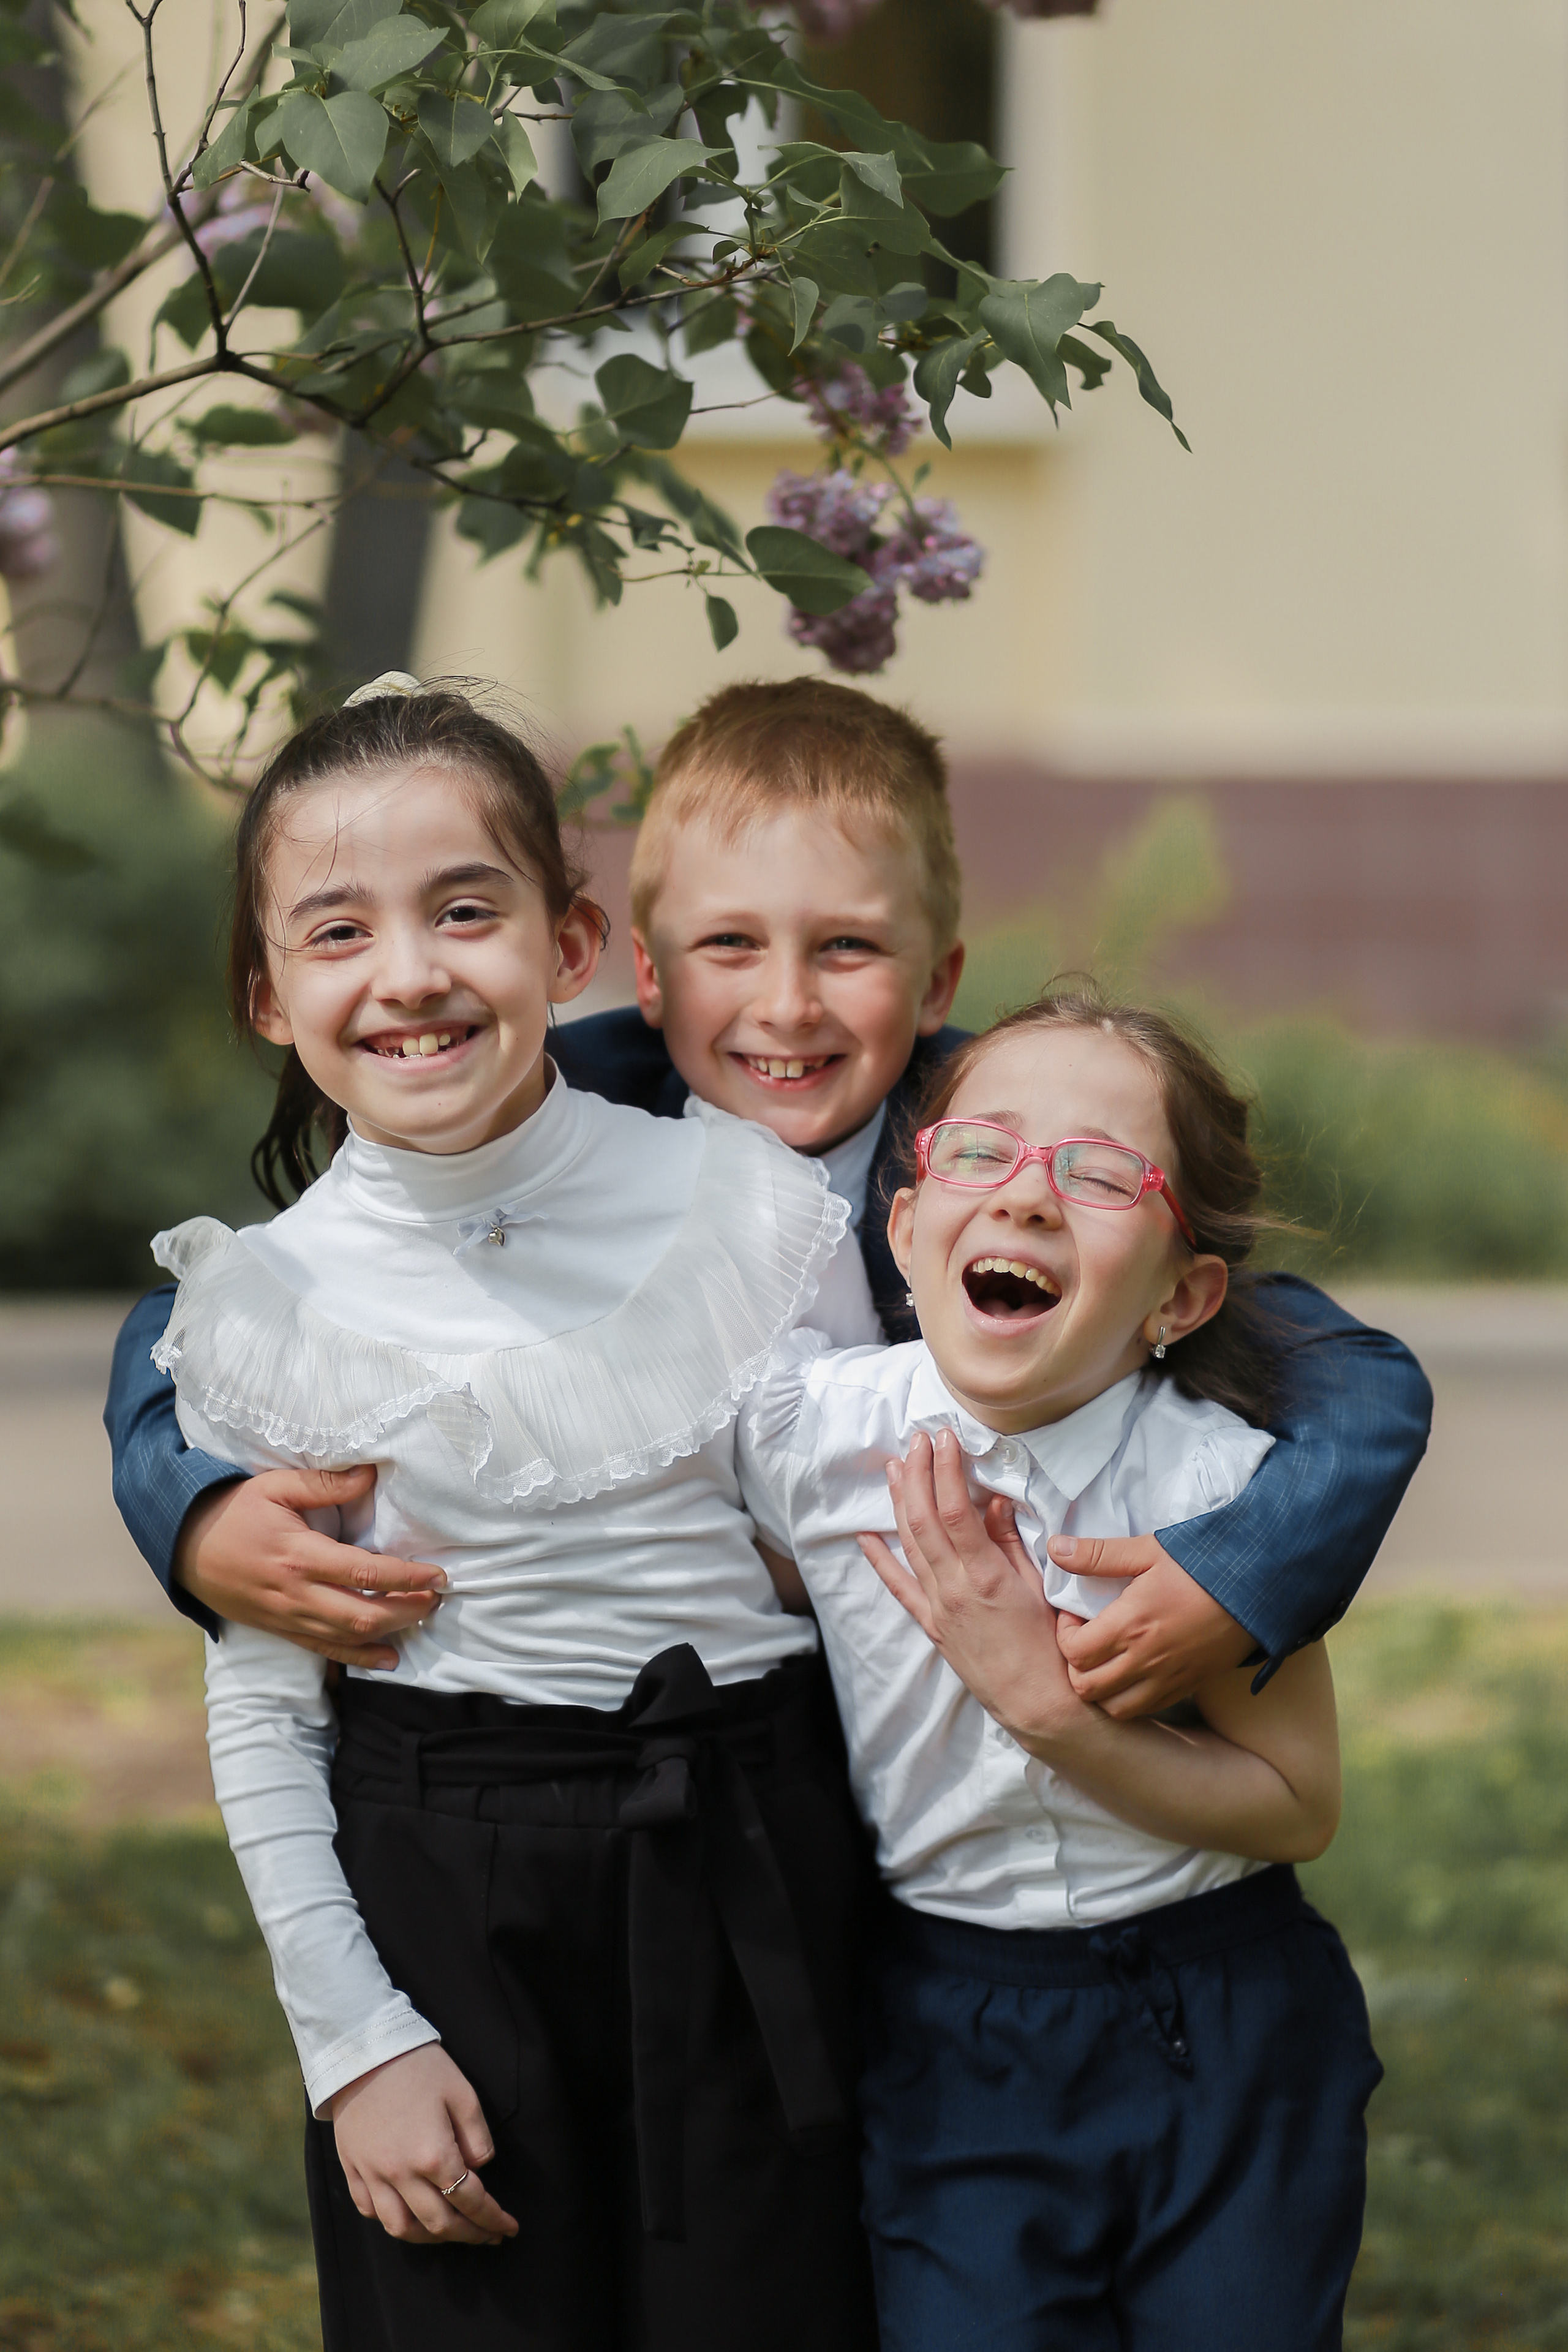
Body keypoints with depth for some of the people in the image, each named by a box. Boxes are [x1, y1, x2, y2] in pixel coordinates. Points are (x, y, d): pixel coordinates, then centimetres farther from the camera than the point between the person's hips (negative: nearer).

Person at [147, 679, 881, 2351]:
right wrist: (353, 2041, -5)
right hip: (440, 1911, 0)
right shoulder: (263, 1309, -5)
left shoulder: (760, 1211, -4)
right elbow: (258, 1714, 0)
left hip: (755, 1884, 1)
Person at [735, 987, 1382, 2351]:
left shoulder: (1222, 1483, -18)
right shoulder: (807, 1430, -12)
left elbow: (1296, 1806, -11)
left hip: (1228, 2036, -1)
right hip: (953, 2044, 1)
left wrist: (1053, 1707, -22)